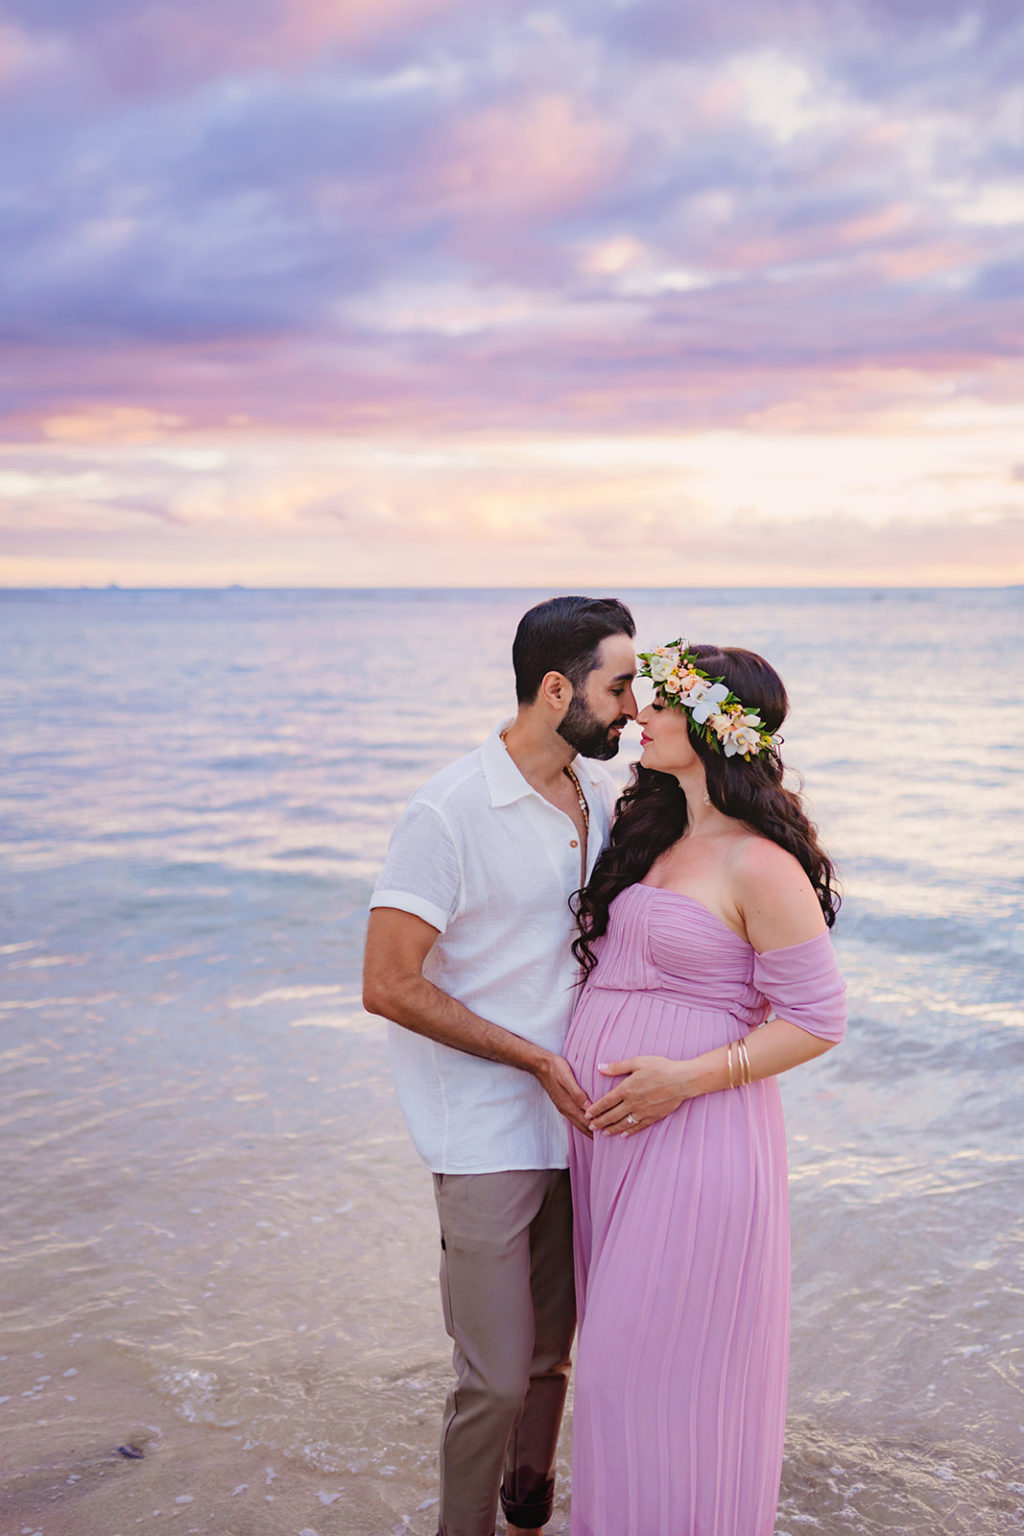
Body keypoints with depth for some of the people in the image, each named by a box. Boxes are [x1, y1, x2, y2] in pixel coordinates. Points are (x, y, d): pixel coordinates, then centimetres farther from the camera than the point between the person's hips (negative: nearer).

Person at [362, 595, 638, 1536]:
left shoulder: (603, 795, 4)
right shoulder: (449, 814, -17)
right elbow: (389, 985, -17)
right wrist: (536, 1059, -16)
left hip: (572, 1116, 7)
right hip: (486, 1135, -6)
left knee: (550, 1354, 18)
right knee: (497, 1378, -2)